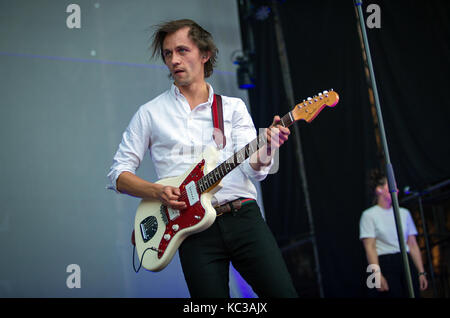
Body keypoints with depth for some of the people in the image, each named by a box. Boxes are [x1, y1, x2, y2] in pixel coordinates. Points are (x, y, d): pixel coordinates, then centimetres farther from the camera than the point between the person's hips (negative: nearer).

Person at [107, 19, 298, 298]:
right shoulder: (150, 113, 10)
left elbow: (253, 169, -1)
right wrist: (157, 191, -8)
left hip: (243, 215, 1)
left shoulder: (234, 107, 11)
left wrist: (265, 152, -24)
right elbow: (118, 173, 9)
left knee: (283, 292, -9)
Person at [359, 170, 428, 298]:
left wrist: (421, 272, 7)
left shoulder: (404, 213, 13)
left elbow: (413, 245, 13)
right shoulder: (369, 215, -1)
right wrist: (377, 275, -17)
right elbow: (370, 247, -7)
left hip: (407, 263, 5)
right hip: (385, 265, -4)